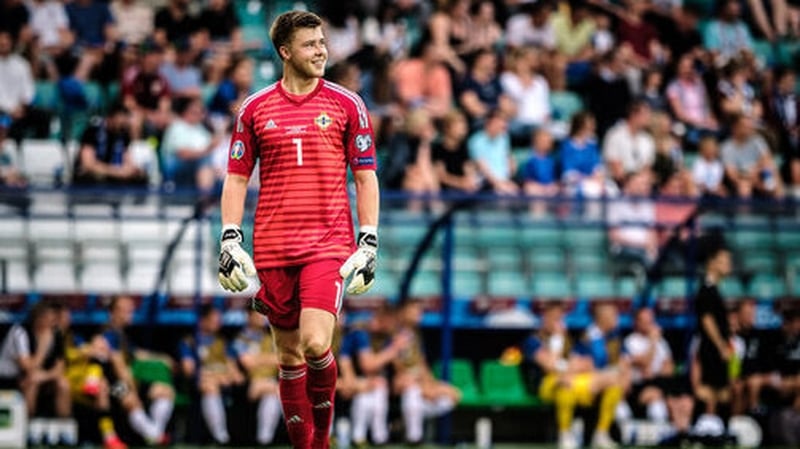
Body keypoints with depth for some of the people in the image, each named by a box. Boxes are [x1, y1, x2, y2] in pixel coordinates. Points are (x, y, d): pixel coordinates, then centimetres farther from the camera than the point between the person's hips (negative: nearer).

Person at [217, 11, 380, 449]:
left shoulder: (346, 104, 3)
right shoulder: (255, 108, 6)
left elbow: (365, 178, 6)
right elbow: (236, 179, 11)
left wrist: (368, 244, -2)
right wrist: (230, 239, 0)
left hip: (329, 245, -2)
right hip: (273, 249, 2)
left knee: (315, 344, -18)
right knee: (289, 355, 6)